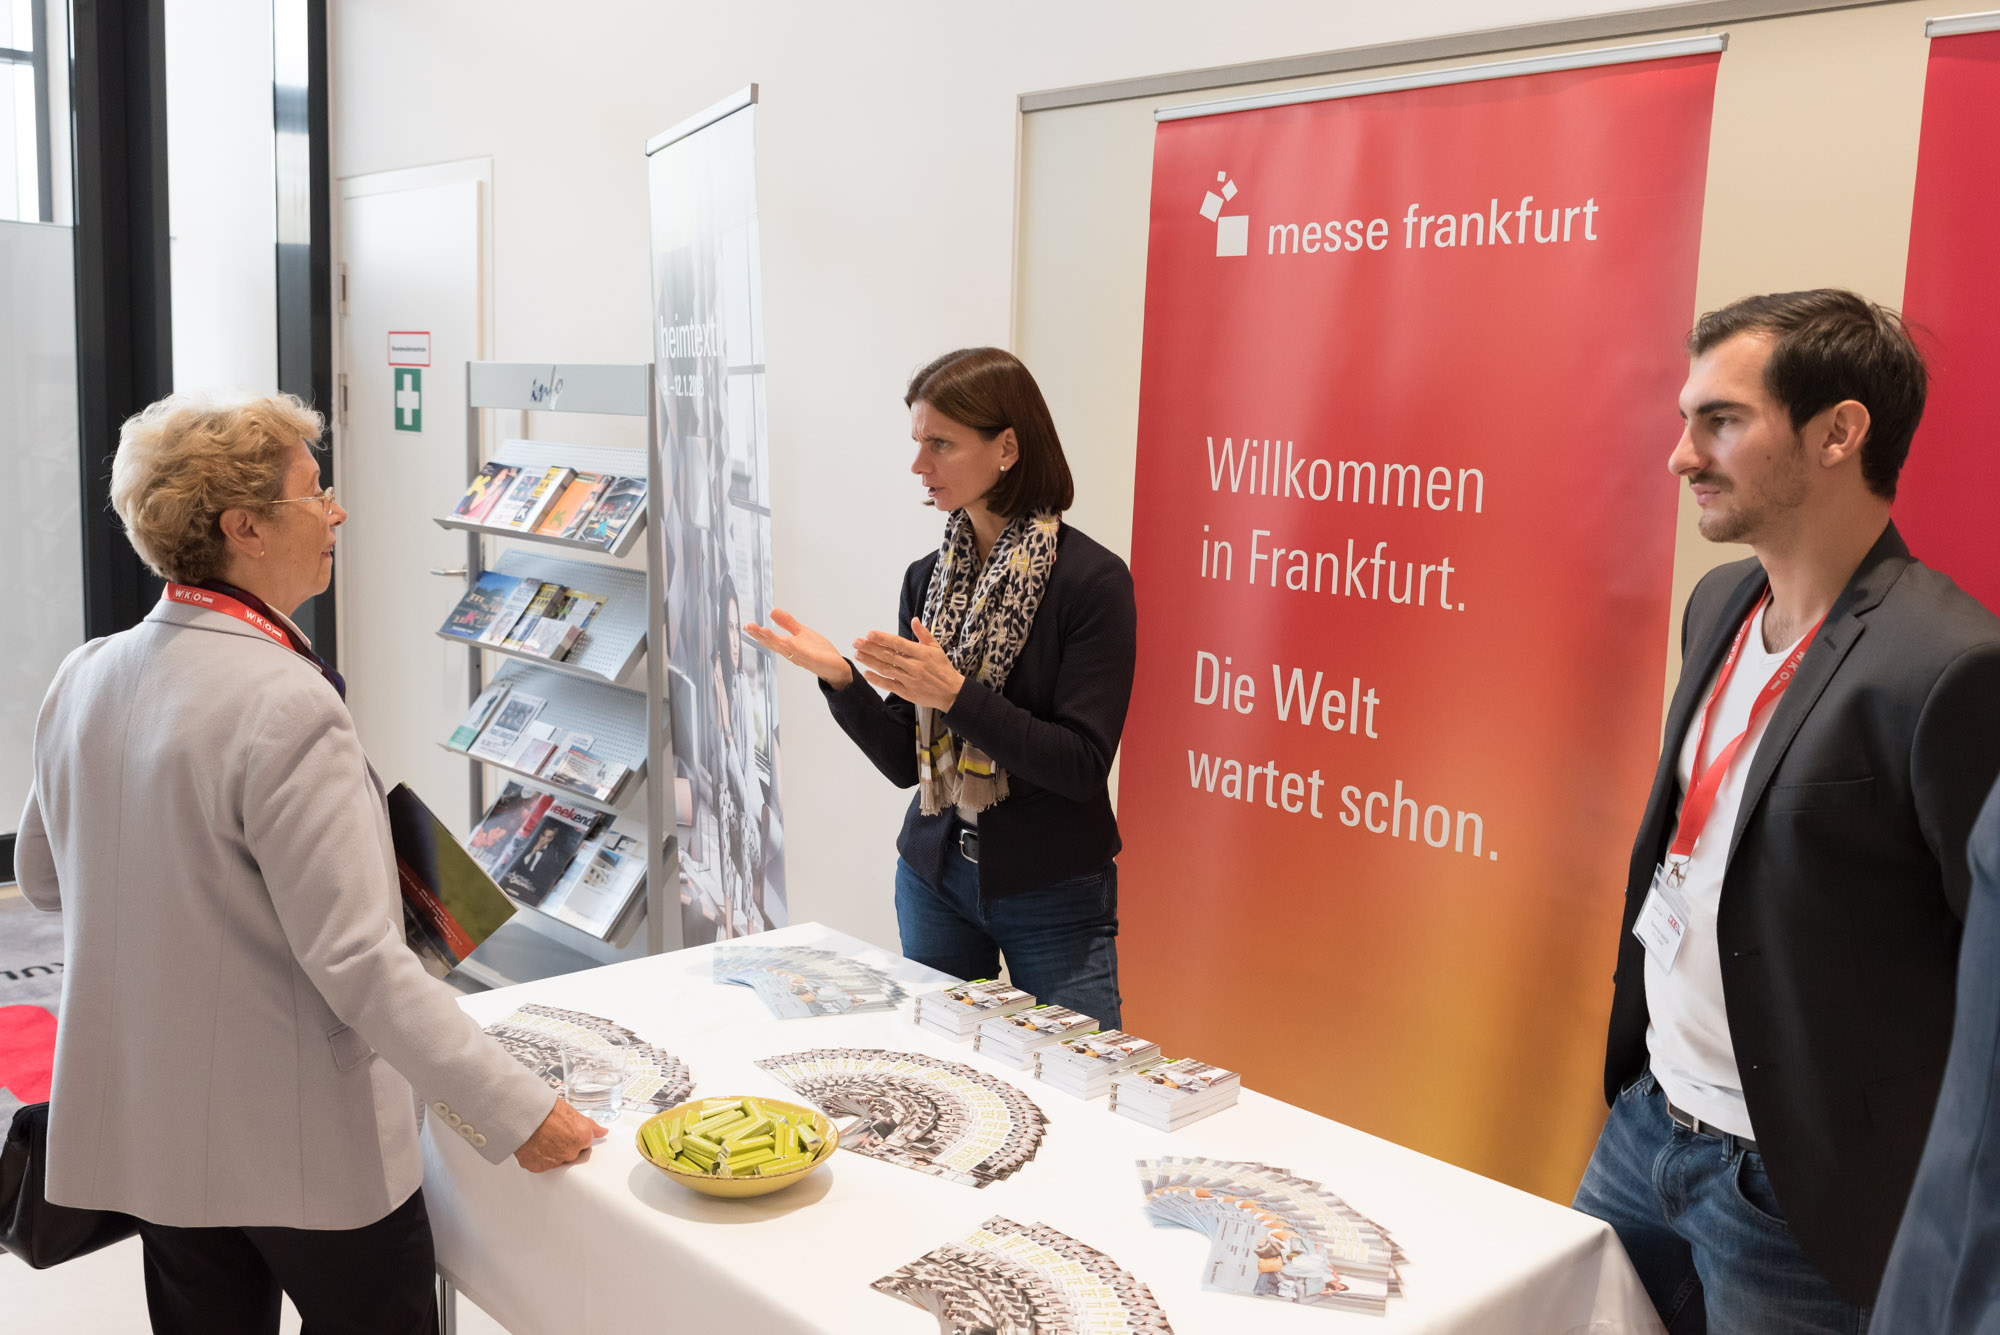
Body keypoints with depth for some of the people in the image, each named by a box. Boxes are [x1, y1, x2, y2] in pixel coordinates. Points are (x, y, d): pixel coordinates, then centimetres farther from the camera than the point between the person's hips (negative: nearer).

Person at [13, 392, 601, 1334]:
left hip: (151, 1132, 8)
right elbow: (358, 962, -26)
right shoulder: (285, 703, -25)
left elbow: (44, 878, 15)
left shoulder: (85, 677, 0)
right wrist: (516, 1112, -21)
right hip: (308, 1150, -7)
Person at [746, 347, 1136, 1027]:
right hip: (934, 880, 5)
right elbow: (906, 763, 4)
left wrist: (956, 695, -25)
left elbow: (1081, 765, -18)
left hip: (1054, 899, -5)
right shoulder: (928, 579, 4)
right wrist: (839, 677, -11)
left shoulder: (1091, 579, -13)